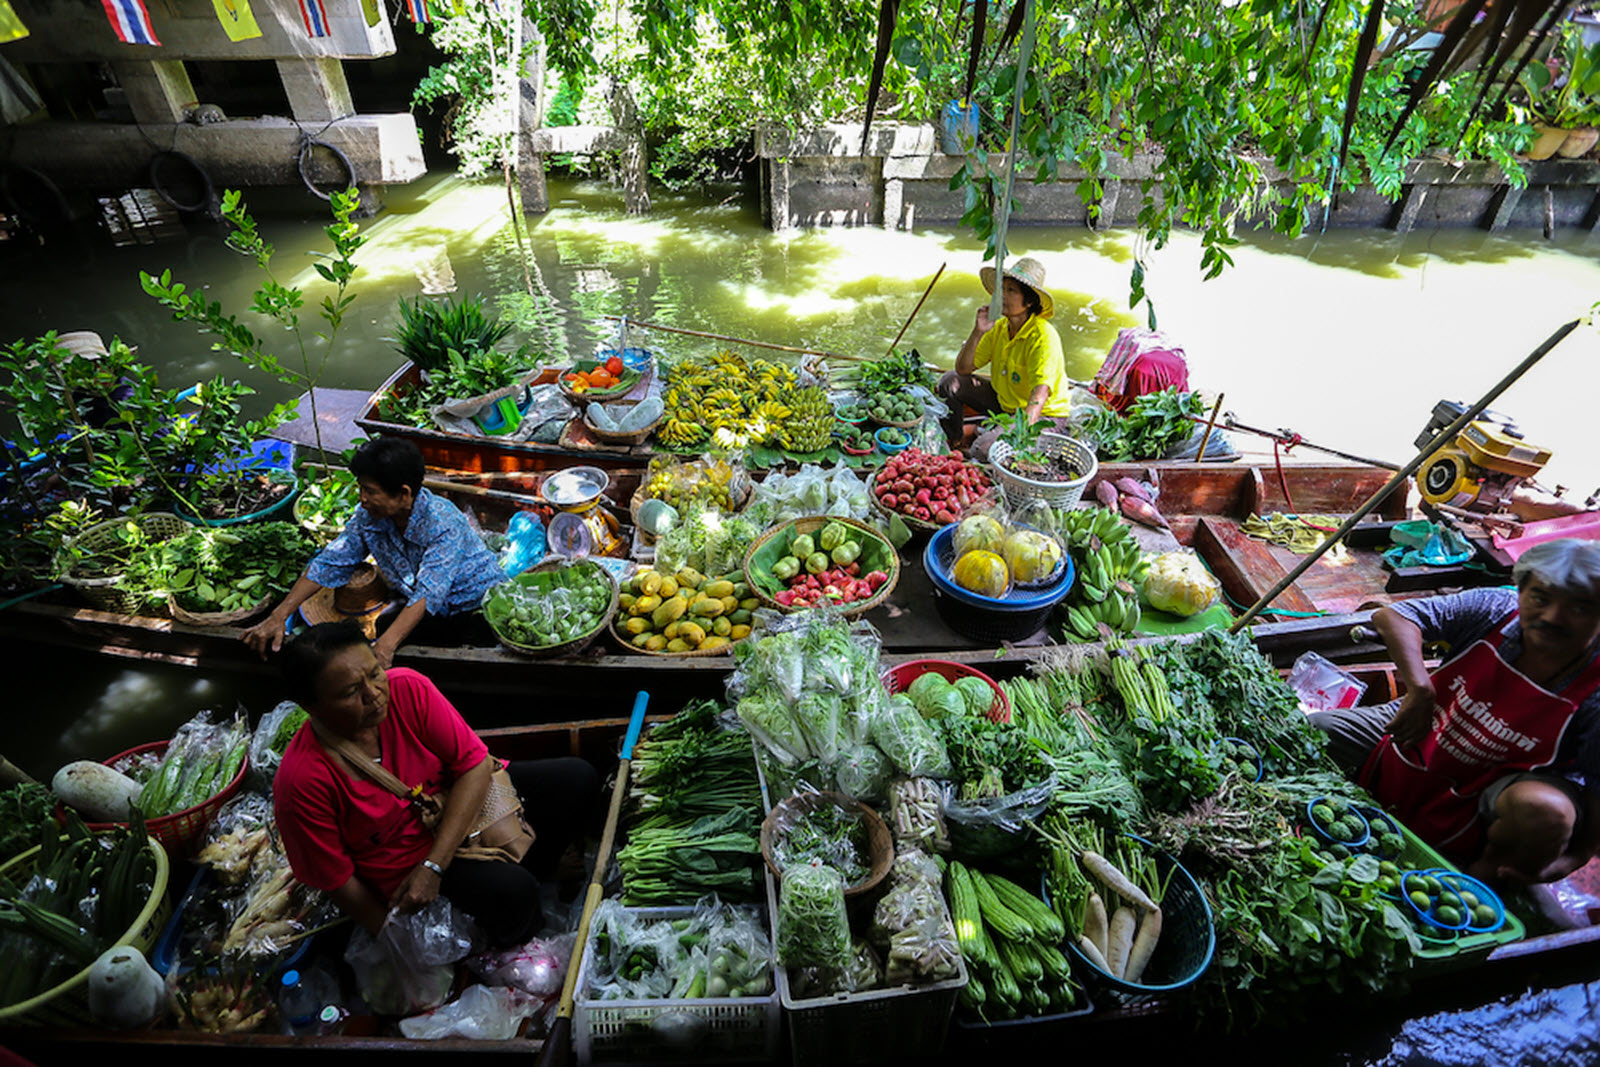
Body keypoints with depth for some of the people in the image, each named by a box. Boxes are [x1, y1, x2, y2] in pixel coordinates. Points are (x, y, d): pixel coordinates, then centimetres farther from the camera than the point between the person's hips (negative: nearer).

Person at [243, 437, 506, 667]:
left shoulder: (444, 524, -29)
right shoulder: (368, 517, -7)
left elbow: (428, 594, -38)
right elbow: (328, 563, -3)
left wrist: (386, 645, -50)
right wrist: (279, 615, -12)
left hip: (479, 604, -6)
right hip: (431, 613, 6)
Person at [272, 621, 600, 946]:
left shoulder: (407, 688, -22)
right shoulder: (301, 783, -27)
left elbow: (475, 763, -17)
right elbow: (338, 880, -14)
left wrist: (433, 866, -23)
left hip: (467, 804, 4)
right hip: (402, 864, -4)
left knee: (579, 779, -8)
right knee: (509, 891, -29)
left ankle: (534, 870, 16)